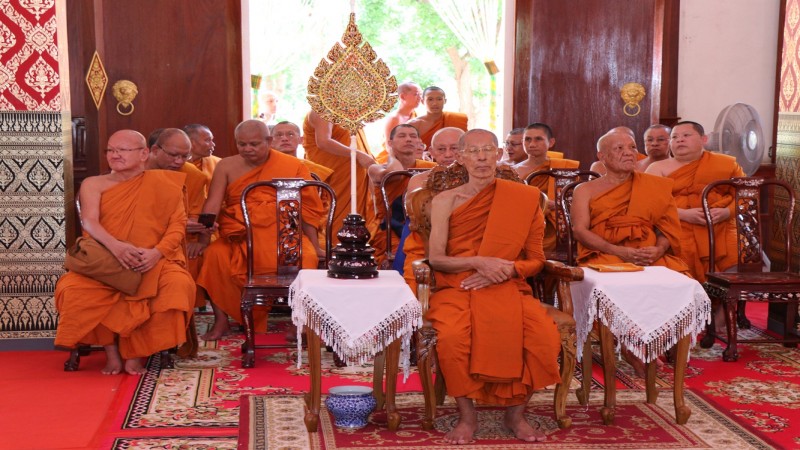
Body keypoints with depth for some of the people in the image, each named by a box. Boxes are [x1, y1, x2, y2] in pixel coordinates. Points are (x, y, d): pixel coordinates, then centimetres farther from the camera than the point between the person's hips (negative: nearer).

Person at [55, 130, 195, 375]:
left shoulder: (165, 183, 9)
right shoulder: (94, 184, 11)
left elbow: (177, 225, 1)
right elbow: (89, 221, -5)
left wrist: (157, 252, -18)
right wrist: (115, 246, -25)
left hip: (154, 262, 0)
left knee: (179, 284, -31)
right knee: (73, 289, -29)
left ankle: (136, 352, -15)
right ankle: (111, 351, -10)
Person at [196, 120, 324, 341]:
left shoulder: (293, 166, 4)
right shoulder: (226, 167, 6)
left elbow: (307, 209, 4)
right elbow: (213, 204, -3)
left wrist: (314, 246, -3)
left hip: (281, 234, -1)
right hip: (238, 237, 1)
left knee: (306, 258, -30)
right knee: (215, 255, -29)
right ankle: (221, 321, -15)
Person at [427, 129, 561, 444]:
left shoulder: (523, 199, 9)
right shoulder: (445, 201, 8)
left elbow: (536, 260, 8)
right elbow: (436, 258, 1)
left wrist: (505, 270, -12)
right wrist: (479, 262, -14)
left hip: (508, 288, 1)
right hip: (456, 288, -1)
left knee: (544, 336, -29)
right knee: (453, 335, -35)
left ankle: (515, 413, -6)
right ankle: (467, 416, -12)